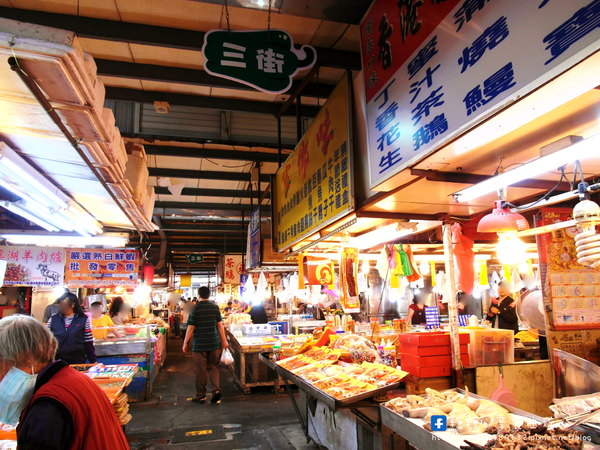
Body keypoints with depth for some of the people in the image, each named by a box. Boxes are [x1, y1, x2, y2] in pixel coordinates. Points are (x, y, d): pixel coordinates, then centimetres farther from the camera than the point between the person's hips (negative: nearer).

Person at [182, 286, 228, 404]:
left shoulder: (195, 309, -9)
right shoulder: (215, 307, 0)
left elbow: (191, 328, -8)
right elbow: (220, 325, 3)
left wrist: (185, 343, 3)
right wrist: (224, 340, 12)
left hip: (199, 344, -3)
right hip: (214, 343, 3)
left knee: (201, 370, 6)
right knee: (213, 367, 15)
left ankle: (201, 396, 15)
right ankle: (217, 389, -1)